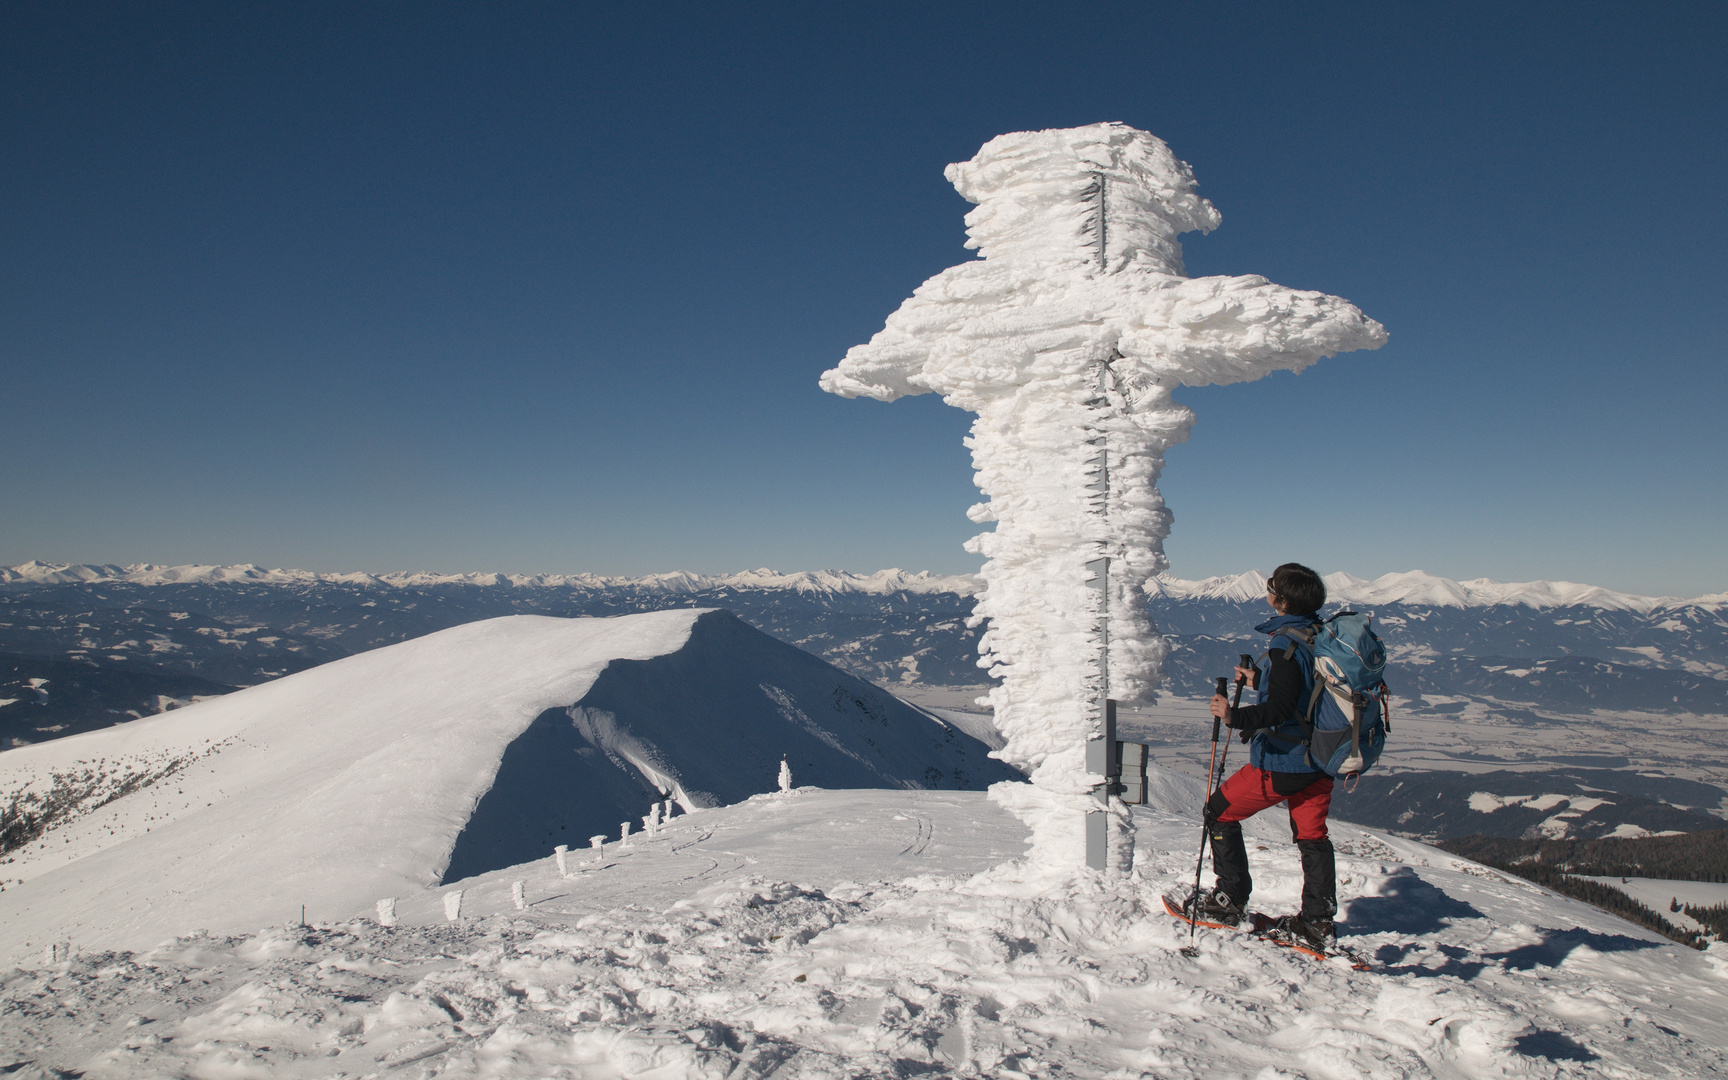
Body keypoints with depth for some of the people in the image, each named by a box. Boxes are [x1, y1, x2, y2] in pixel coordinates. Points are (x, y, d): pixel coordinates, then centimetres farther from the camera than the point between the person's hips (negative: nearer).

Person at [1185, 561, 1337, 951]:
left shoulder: (1285, 647, -21)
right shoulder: (1319, 636, 5)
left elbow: (1279, 709, -30)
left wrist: (1235, 716, -38)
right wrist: (1259, 681, 22)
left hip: (1282, 762, -8)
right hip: (1321, 758, 8)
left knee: (1220, 812, 8)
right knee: (1311, 836, 15)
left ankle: (1229, 901, 14)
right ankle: (1317, 924, 16)